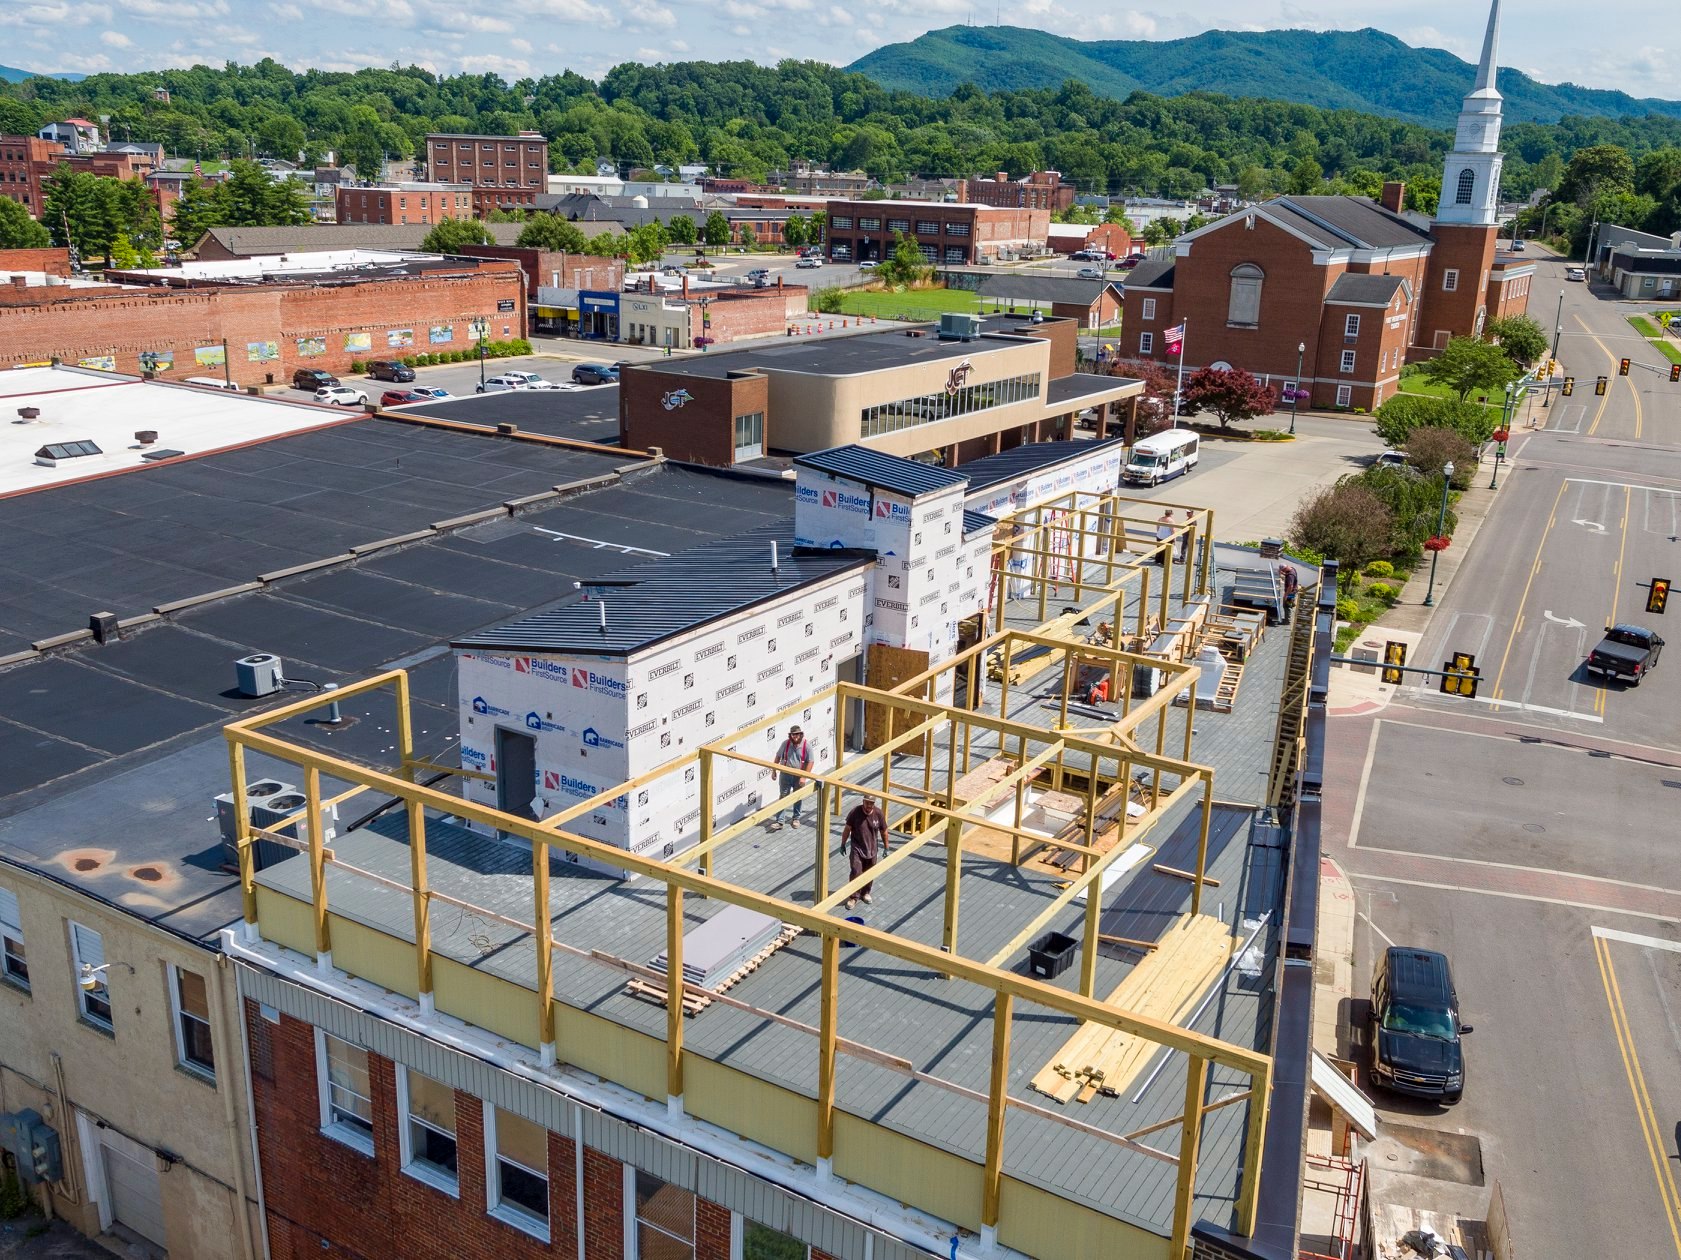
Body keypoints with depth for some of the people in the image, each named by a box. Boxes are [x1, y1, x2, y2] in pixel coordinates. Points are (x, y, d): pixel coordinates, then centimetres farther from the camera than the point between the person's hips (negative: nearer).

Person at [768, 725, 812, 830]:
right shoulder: (786, 744, -8)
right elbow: (778, 757, 3)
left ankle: (796, 818, 32)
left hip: (799, 776, 0)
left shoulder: (806, 746, -13)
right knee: (782, 797, -1)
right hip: (785, 775, 0)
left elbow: (810, 762, -11)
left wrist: (804, 777, -16)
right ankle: (778, 821, -1)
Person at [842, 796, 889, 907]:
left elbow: (884, 832, -1)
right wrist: (843, 844, 0)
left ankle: (865, 893, 35)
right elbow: (847, 829, -6)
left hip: (872, 849, 2)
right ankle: (854, 896, 6)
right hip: (857, 849, -2)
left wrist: (886, 848, 5)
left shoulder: (878, 813, -13)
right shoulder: (855, 812, -18)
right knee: (856, 872, -7)